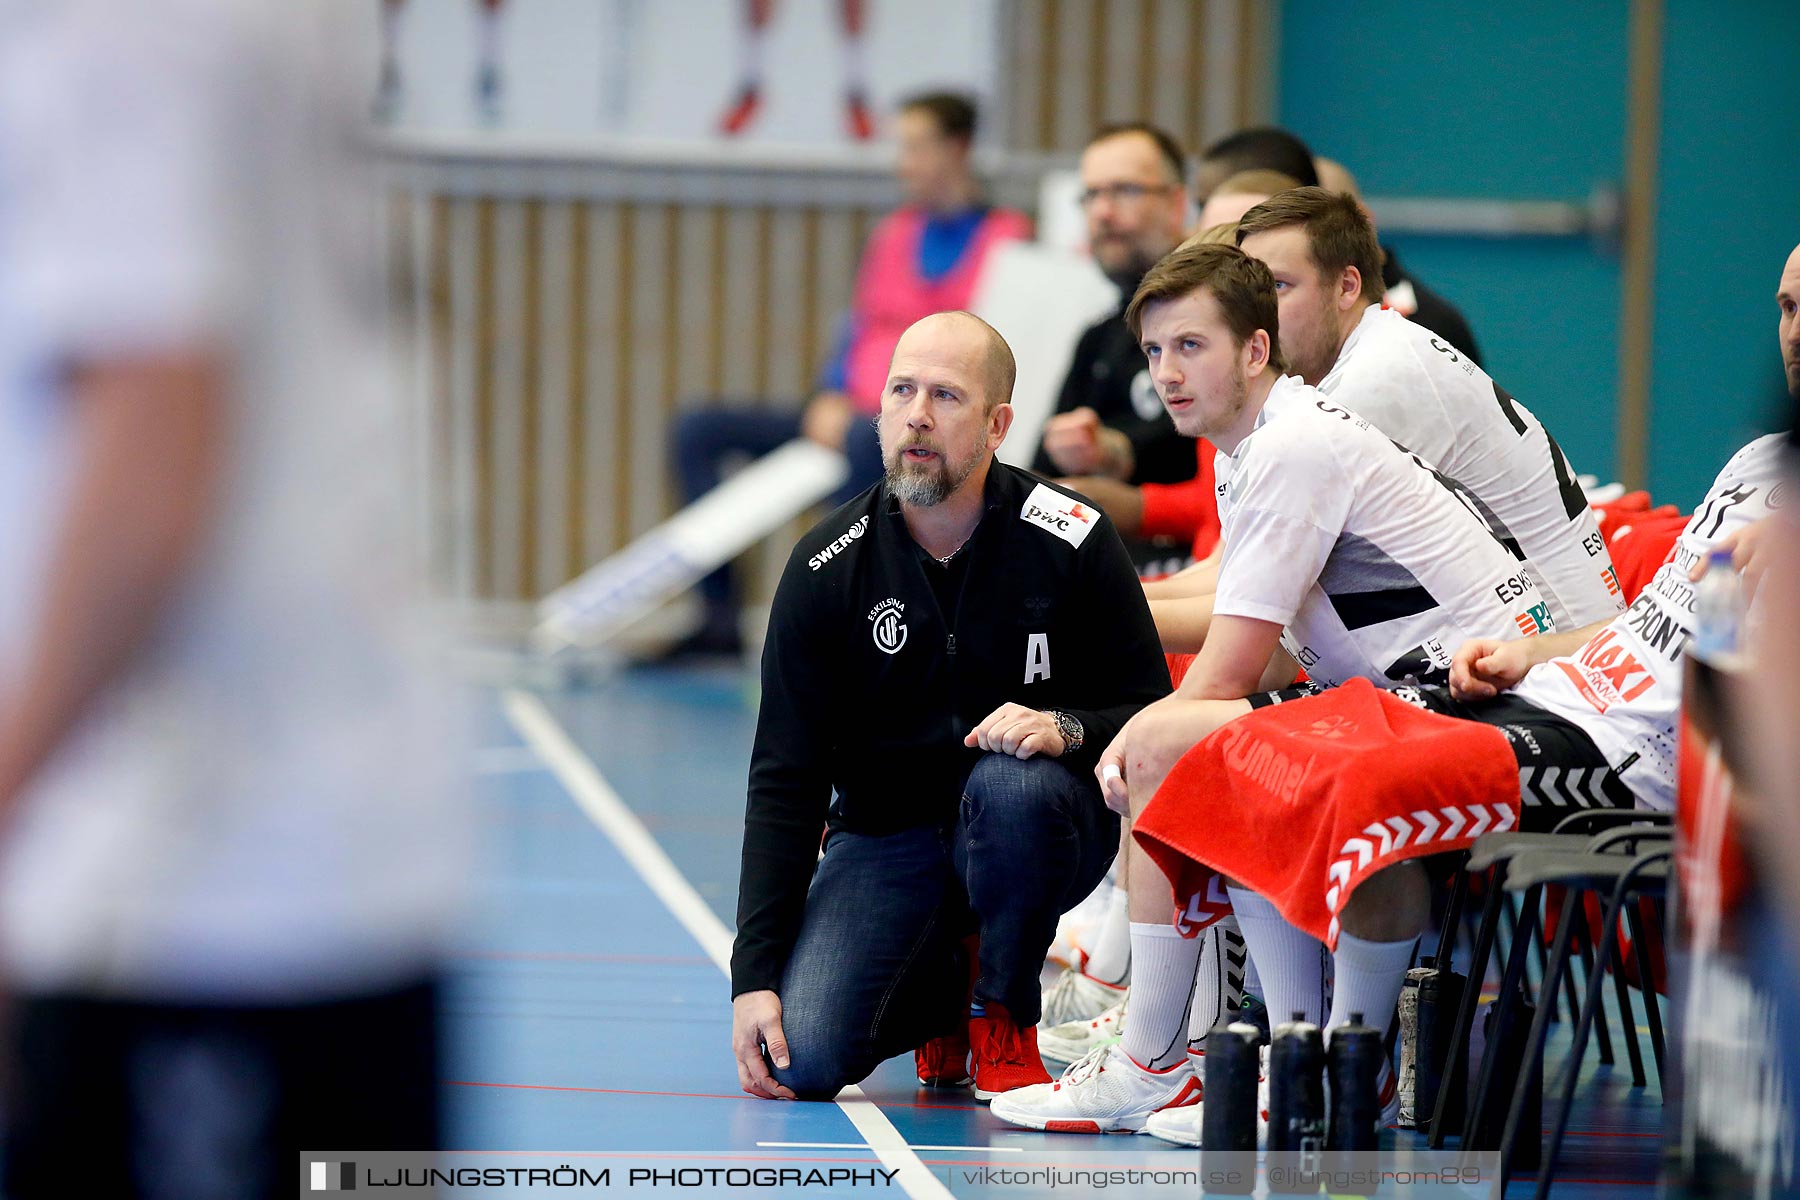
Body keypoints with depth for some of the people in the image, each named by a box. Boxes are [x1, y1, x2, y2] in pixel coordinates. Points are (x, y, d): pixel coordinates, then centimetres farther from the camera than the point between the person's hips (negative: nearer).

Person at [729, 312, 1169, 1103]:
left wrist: (1066, 729, -29)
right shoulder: (827, 568, -8)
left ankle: (1003, 1017, -9)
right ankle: (937, 992, 15)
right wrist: (755, 973, -15)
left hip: (1039, 829, -1)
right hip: (885, 837, 1)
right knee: (802, 1061, -21)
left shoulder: (1071, 540, -12)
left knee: (1011, 785, -37)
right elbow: (785, 778, -8)